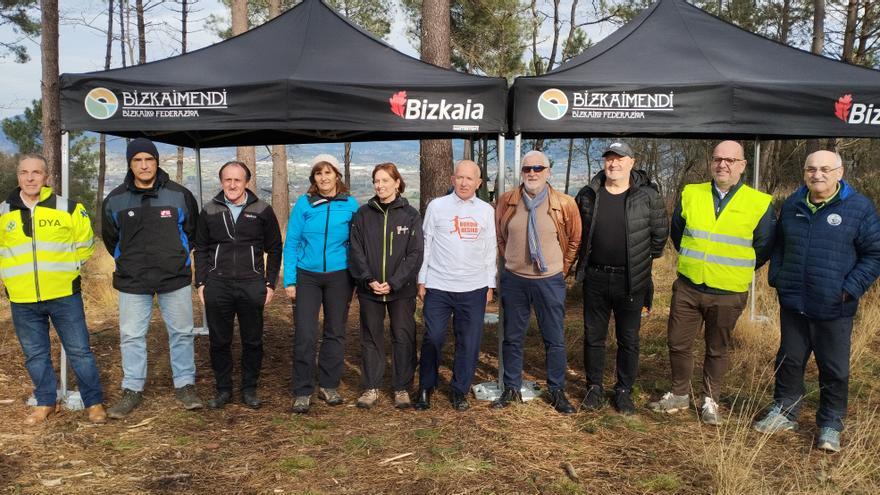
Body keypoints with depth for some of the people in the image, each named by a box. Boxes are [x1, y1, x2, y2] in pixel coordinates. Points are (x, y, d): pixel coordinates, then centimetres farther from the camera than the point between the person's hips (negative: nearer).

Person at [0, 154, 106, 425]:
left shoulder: (68, 209, -2)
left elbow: (85, 243, 9)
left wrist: (68, 268, 3)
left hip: (64, 295, -2)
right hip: (23, 300, 2)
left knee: (79, 351, 3)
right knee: (35, 355, 12)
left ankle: (94, 402, 15)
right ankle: (45, 402, 28)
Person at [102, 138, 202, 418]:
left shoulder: (180, 195, -4)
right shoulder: (115, 200, 0)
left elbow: (192, 231, 10)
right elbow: (110, 237, 15)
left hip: (175, 279, -1)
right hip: (132, 282, 1)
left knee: (181, 333, 6)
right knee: (132, 336, 6)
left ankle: (185, 385, 20)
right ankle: (132, 390, 19)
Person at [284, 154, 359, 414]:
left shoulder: (350, 204, -1)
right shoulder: (303, 204, -2)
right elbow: (291, 243, 0)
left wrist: (356, 277, -1)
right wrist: (289, 280, -5)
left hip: (339, 276, 1)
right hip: (307, 275, -1)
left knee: (335, 332, 10)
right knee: (304, 334, -4)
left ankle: (329, 385, 25)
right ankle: (302, 391, 9)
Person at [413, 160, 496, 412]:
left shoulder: (486, 211, 7)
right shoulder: (437, 206, 2)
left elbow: (490, 250, 10)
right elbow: (425, 245, 4)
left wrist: (490, 285, 8)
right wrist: (421, 280, 1)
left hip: (474, 288, 2)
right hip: (438, 286, -2)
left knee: (469, 342, 5)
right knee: (432, 339, 1)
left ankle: (460, 391, 20)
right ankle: (425, 388, 19)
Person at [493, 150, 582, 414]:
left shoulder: (565, 204, -6)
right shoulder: (506, 201, -2)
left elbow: (574, 240, 8)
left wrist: (561, 268, 10)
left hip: (550, 281, -1)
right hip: (513, 280, 2)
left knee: (555, 340, 6)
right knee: (512, 338, 11)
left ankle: (557, 391, 21)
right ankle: (511, 389, 25)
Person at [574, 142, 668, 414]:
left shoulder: (648, 196, -6)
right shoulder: (588, 195, 1)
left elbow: (660, 232, 4)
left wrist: (644, 259, 9)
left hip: (630, 280, -2)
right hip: (595, 278, 2)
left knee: (628, 340, 9)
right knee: (593, 337, 11)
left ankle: (624, 390, 24)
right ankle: (594, 387, 26)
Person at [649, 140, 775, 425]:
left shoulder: (760, 204, -6)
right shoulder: (690, 195, 1)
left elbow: (764, 248, 3)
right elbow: (676, 233, 16)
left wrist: (737, 271, 5)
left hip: (728, 294, -2)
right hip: (688, 287, 2)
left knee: (717, 350, 12)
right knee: (677, 343, 9)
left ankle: (710, 401, 27)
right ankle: (679, 394, 26)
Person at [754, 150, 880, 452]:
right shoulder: (792, 206, 8)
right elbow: (779, 246, 18)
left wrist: (851, 288, -11)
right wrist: (776, 277, 7)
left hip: (834, 309, -4)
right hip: (793, 303, 4)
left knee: (835, 370, 8)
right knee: (789, 361, 15)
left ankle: (831, 425, 23)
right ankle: (785, 412, 31)